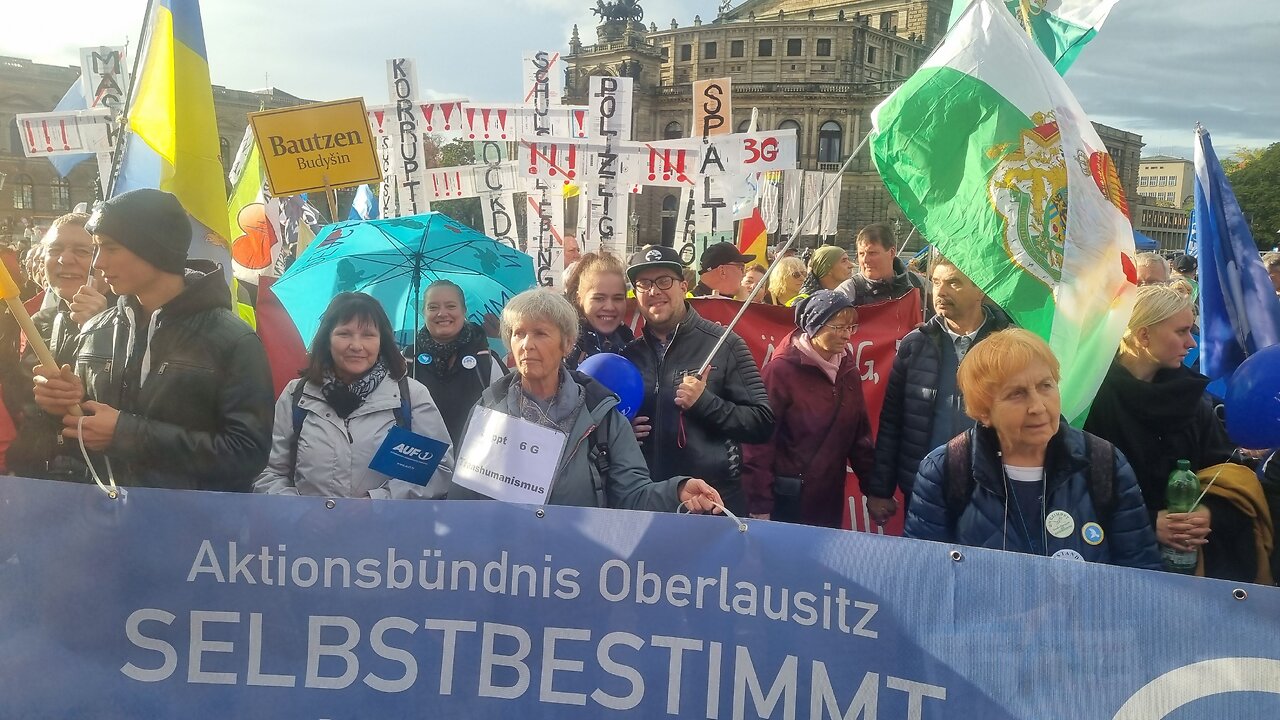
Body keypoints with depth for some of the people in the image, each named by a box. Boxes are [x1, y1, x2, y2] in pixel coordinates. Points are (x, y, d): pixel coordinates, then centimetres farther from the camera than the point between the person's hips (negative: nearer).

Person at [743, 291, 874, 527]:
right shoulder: (781, 370, -14)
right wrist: (759, 505, -16)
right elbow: (760, 440, -15)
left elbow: (859, 433, 11)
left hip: (830, 501, 6)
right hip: (786, 501, -6)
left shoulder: (849, 371, 4)